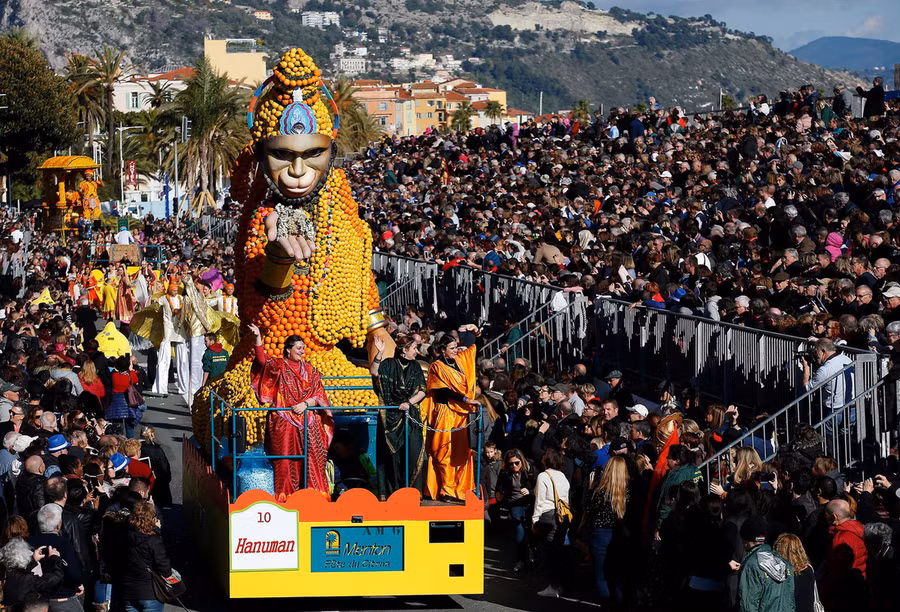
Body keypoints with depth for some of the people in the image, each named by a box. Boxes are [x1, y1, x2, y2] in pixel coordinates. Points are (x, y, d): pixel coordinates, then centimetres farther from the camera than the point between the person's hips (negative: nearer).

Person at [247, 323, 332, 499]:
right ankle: (285, 497, 1)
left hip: (309, 422, 2)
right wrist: (258, 338, -25)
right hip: (284, 422, -2)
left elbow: (319, 395, 8)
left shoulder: (310, 370, 12)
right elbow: (262, 359, -14)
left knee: (312, 459, -3)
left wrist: (306, 404, -10)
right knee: (286, 461, -4)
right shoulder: (279, 366, 4)